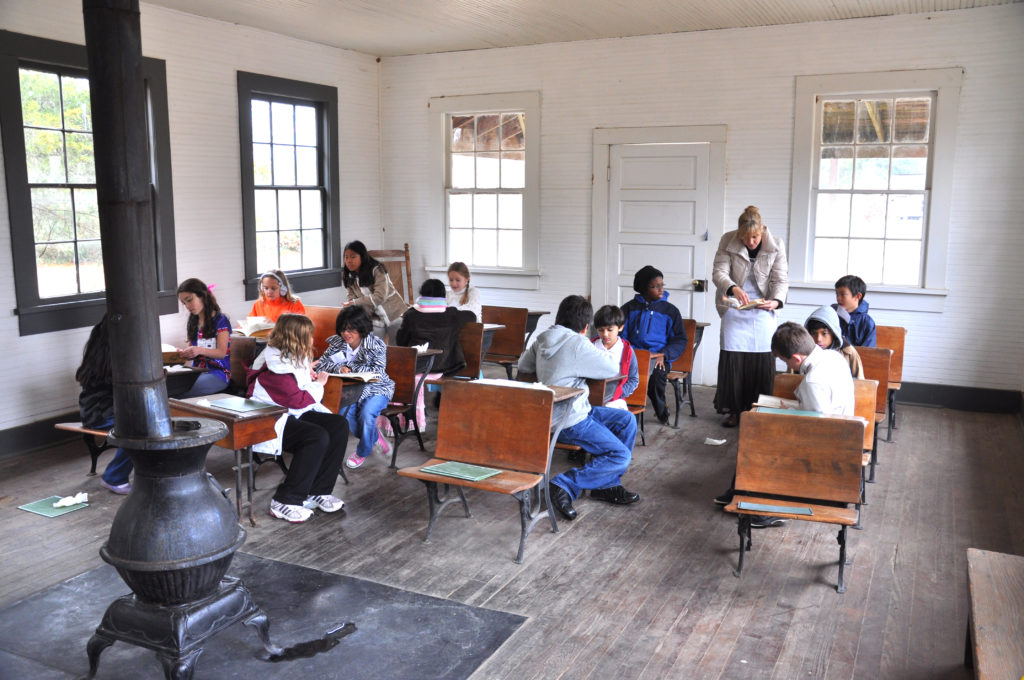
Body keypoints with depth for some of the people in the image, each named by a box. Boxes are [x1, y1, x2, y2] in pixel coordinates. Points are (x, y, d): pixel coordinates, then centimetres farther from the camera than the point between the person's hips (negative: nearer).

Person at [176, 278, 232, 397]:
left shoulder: (220, 320, -1)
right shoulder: (192, 324, 19)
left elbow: (221, 353, -8)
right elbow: (191, 354, 20)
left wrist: (200, 350, -25)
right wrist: (182, 353, -4)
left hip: (217, 373, -6)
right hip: (196, 372, 6)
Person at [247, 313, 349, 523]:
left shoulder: (294, 359, 10)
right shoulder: (275, 366, -20)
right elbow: (297, 401, -19)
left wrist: (307, 374, 14)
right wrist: (318, 384, -4)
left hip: (293, 414, 10)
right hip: (270, 423, -10)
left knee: (339, 425, -7)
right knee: (318, 437, -30)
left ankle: (318, 492, -4)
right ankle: (285, 502, -22)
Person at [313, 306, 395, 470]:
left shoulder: (376, 344, -11)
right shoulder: (337, 342, 0)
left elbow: (377, 371, -20)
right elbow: (323, 363, -5)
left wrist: (350, 367, -24)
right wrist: (339, 368, -25)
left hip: (377, 389, -3)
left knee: (366, 412, -31)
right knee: (345, 412, -27)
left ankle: (362, 452, -2)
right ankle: (375, 438, 2)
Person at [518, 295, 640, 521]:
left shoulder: (542, 339, 4)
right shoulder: (577, 344, -20)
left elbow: (523, 366, 19)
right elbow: (612, 369, -11)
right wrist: (598, 353, 8)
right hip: (569, 422, -9)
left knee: (627, 420, 15)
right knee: (621, 456, -8)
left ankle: (607, 485, 21)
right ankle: (565, 486, -9)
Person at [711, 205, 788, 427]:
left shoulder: (776, 245, -4)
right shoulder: (728, 241, -6)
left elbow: (781, 279, -4)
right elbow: (719, 272, -11)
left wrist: (776, 301, -23)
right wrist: (733, 288, -31)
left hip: (762, 311, 0)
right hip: (734, 309, 0)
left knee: (763, 362, -2)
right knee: (732, 360, -2)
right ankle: (733, 411, 8)